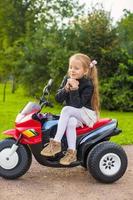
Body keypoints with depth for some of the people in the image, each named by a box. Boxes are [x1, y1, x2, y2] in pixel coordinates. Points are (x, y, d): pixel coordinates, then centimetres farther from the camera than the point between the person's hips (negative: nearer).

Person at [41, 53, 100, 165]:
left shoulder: (88, 85, -15)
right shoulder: (67, 79, 1)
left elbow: (78, 105, -22)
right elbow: (58, 99, -4)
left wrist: (74, 89, -31)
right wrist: (66, 88, -20)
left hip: (87, 114, -4)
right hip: (73, 114, 4)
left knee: (66, 110, -33)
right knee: (71, 122, -33)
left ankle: (56, 143, -35)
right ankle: (72, 152, -32)